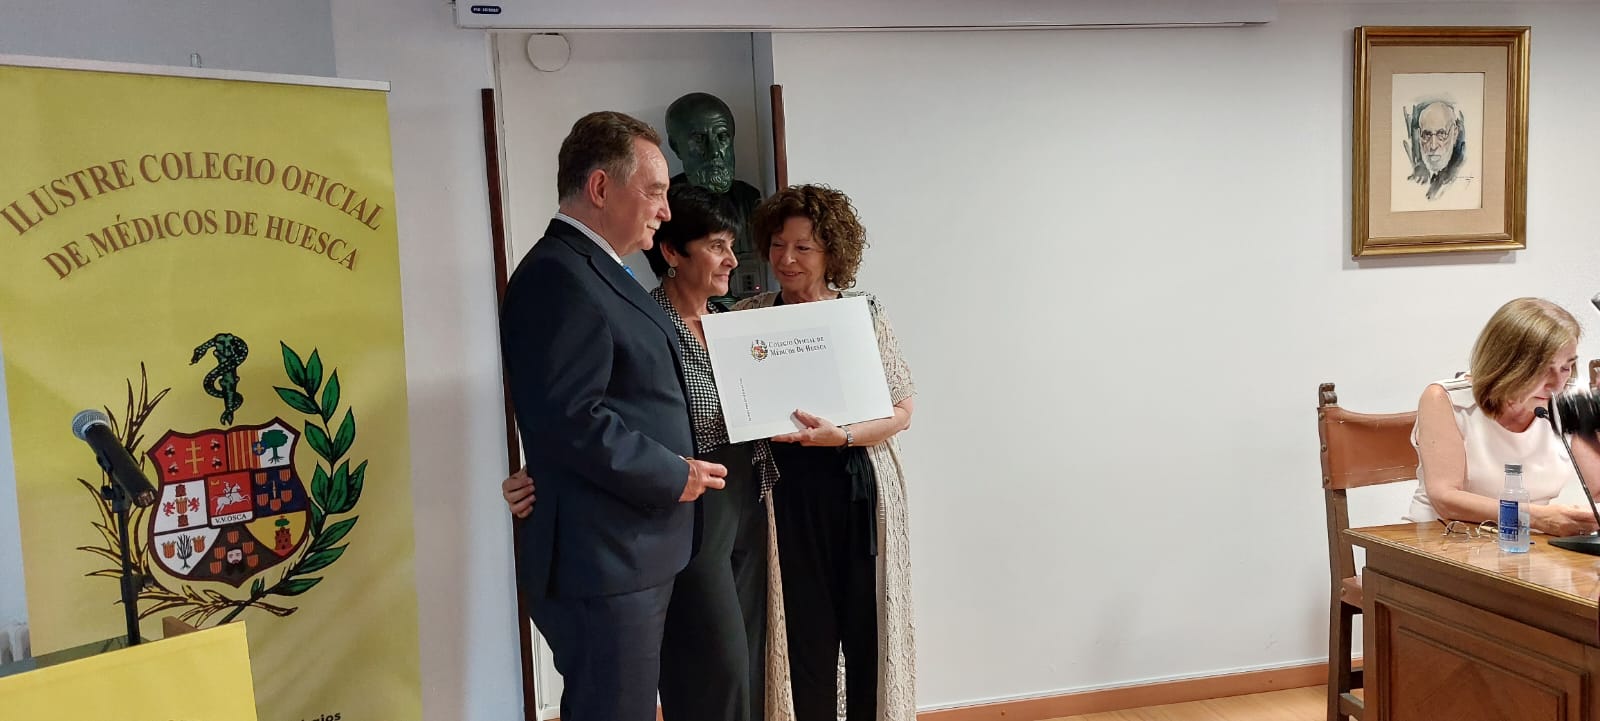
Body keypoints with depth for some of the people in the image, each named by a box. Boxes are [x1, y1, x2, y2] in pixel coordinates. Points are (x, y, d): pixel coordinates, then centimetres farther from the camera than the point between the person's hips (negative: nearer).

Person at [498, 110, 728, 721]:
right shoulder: (559, 277, -17)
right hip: (601, 563, -10)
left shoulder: (593, 271, 16)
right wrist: (673, 476, -16)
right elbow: (570, 419, -26)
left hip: (629, 555, 10)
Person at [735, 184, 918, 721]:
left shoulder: (864, 313, 2)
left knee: (868, 630, 6)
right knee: (805, 632, 5)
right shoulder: (748, 315, 4)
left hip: (860, 489, 0)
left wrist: (842, 436, -17)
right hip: (788, 492, 0)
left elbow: (902, 412, -1)